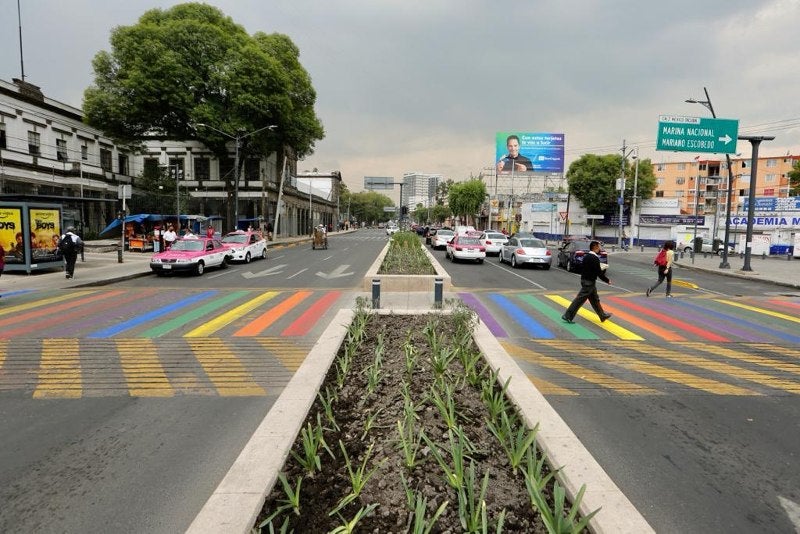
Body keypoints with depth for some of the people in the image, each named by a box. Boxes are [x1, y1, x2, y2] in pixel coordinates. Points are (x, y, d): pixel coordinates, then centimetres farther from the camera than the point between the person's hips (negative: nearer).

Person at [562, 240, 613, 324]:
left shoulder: (586, 256, 8)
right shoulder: (595, 258, -19)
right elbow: (599, 273, -19)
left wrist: (601, 269, 16)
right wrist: (607, 280, -5)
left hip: (585, 279, 10)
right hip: (589, 282, -10)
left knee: (595, 299, 18)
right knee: (580, 299, -5)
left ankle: (602, 315, 30)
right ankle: (568, 316, -2)